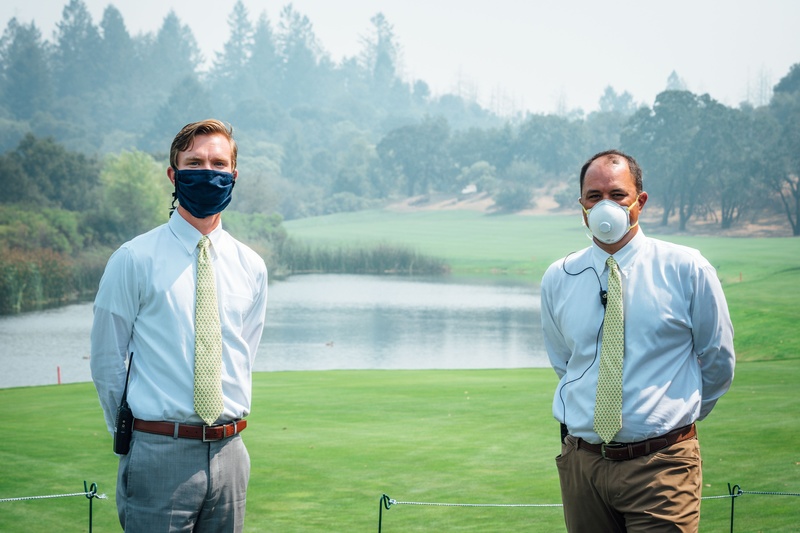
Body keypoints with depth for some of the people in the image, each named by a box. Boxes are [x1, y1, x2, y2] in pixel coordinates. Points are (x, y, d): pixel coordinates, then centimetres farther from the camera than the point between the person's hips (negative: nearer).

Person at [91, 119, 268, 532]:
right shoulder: (134, 260, -5)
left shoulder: (251, 266, 9)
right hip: (160, 454, -4)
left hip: (228, 452, 4)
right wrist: (138, 435, 3)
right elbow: (107, 362, 0)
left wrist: (226, 428, 11)